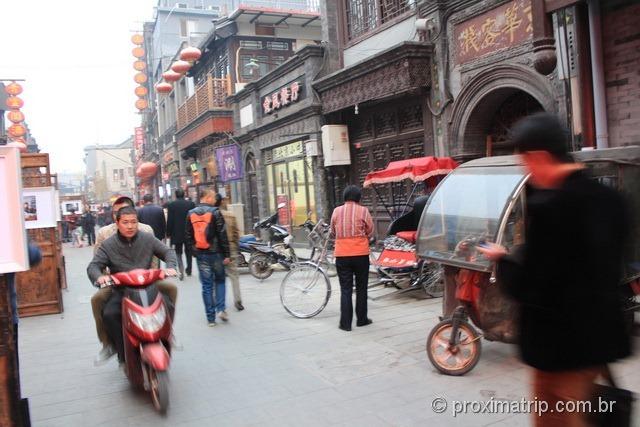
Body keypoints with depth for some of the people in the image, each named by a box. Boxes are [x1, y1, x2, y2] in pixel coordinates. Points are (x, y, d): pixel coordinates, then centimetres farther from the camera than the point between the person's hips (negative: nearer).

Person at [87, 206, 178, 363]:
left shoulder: (148, 239, 6)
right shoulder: (108, 245, 3)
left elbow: (167, 251, 9)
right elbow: (93, 266, -1)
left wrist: (170, 267, -13)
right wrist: (99, 276, -25)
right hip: (120, 290, 0)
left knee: (168, 306, -23)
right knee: (109, 314, -28)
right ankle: (123, 353, -7)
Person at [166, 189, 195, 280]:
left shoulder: (171, 205, -8)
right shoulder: (191, 204, -2)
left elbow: (169, 221, -7)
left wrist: (168, 233, 1)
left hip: (177, 234, -2)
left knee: (178, 253, 6)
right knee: (188, 252, 17)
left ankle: (181, 271, -11)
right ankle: (189, 270, 23)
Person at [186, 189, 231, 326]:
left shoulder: (191, 213, 6)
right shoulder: (215, 212, -10)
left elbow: (188, 236, 9)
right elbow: (222, 235, -11)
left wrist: (193, 252, 16)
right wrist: (226, 254, -7)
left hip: (200, 255, 3)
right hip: (215, 253, -3)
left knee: (206, 285, 8)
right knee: (219, 281, 16)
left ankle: (211, 317, 9)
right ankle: (221, 309, 2)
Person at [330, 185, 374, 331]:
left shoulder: (336, 211, 3)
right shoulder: (363, 210, -4)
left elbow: (333, 232, 11)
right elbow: (370, 231, 2)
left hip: (341, 255, 1)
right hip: (361, 254, -1)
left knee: (345, 289, 5)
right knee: (361, 288, 12)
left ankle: (345, 323, 4)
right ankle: (361, 319, 20)